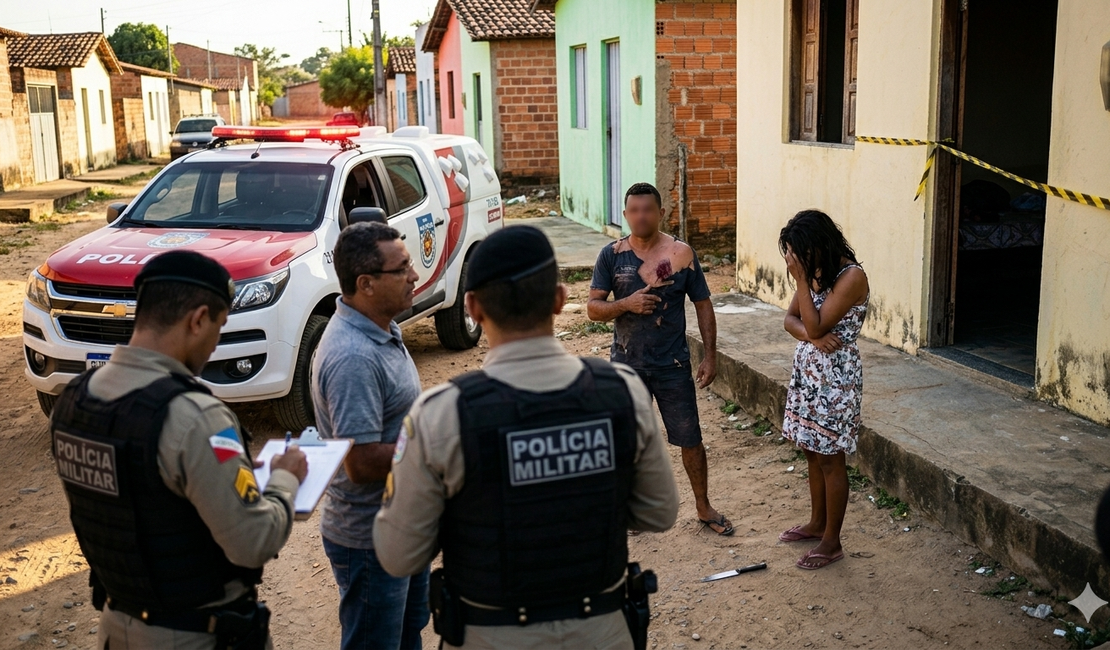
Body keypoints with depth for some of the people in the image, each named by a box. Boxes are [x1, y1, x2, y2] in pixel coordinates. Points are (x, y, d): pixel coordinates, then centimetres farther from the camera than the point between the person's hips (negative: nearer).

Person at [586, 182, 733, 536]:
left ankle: (704, 507, 25)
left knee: (690, 438, 6)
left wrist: (710, 356, -4)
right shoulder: (612, 255, -3)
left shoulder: (681, 253, -6)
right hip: (627, 363, 1)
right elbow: (593, 307, -5)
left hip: (673, 364, -1)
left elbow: (703, 306, 0)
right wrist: (626, 303, -24)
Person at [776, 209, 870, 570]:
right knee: (813, 451, 19)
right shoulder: (814, 272, 6)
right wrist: (813, 336, -17)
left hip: (836, 377, -8)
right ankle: (817, 523, 35)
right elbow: (790, 319, 5)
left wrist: (800, 278, -22)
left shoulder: (851, 276, -20)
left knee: (830, 458, 2)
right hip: (807, 371, 8)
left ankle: (832, 542, 14)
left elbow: (816, 325, -24)